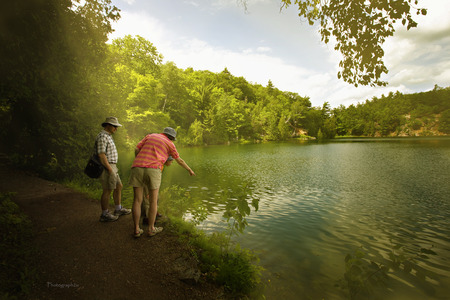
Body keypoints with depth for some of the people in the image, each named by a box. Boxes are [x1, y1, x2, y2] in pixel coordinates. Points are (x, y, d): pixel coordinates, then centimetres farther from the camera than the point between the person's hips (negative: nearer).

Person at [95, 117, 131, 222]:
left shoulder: (108, 136, 17)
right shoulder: (102, 136, -15)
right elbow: (101, 155, -21)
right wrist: (110, 170, -21)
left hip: (110, 167, 10)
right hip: (106, 168, -10)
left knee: (119, 186, 15)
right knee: (108, 190, -1)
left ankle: (118, 209, 26)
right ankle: (105, 215, 12)